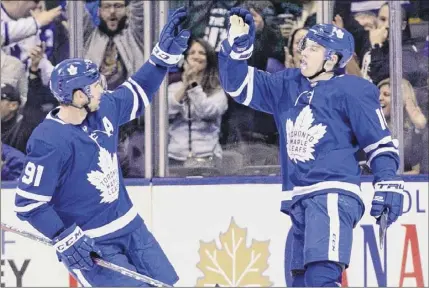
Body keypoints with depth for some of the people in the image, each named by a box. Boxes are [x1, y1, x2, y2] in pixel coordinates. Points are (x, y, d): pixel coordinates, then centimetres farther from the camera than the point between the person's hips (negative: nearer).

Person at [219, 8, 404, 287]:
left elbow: (381, 142, -2)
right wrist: (238, 44, 0)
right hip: (299, 199, 8)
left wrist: (389, 186, -9)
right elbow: (240, 84, 15)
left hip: (333, 194, -8)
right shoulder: (288, 85, 13)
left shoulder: (352, 91, -4)